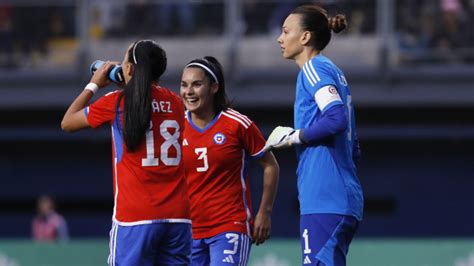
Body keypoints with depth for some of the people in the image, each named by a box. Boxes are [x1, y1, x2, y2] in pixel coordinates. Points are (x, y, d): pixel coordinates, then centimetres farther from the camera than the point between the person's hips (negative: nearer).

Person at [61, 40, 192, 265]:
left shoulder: (117, 102, -2)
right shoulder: (175, 103, 10)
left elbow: (67, 122, 14)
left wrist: (94, 85, 24)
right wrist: (133, 87, 30)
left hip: (135, 219, -4)